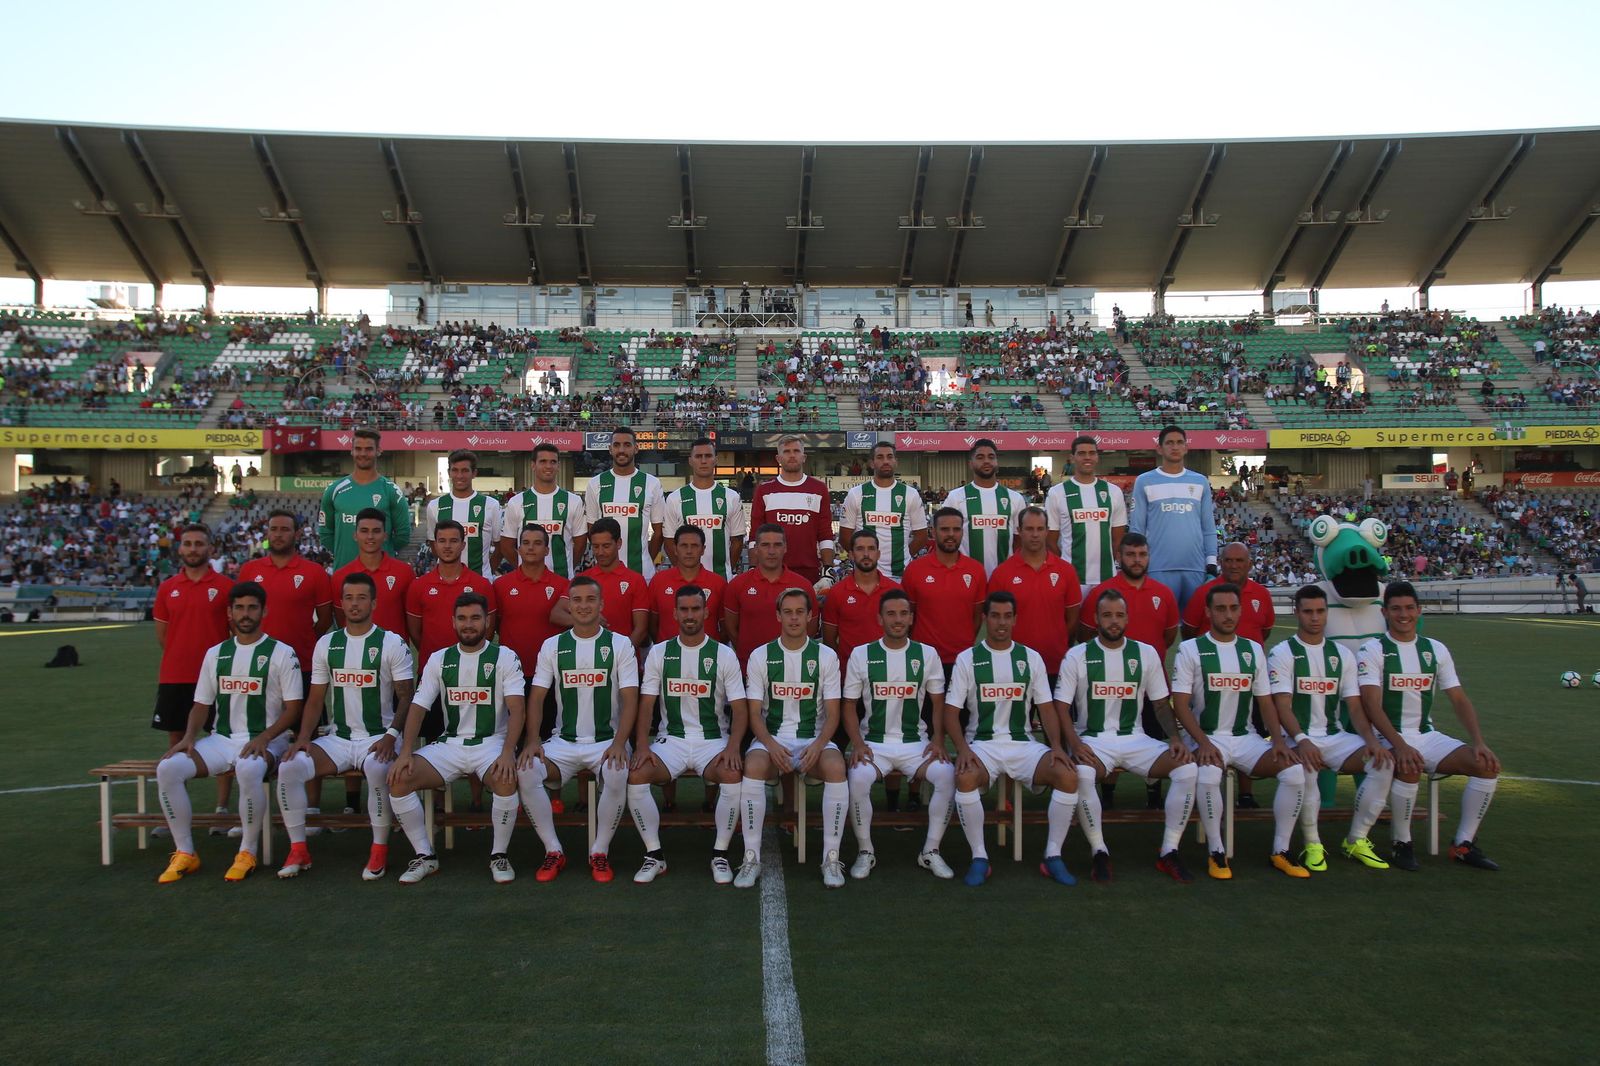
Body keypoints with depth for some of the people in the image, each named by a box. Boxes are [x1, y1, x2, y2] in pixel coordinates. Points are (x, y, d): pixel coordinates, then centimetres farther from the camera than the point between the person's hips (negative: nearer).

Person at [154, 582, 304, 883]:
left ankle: (247, 852, -18)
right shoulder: (215, 653, 14)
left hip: (264, 741, -5)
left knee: (248, 770, -38)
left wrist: (264, 737, -18)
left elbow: (293, 707, -5)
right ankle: (185, 853, -6)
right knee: (167, 769, -19)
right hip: (221, 739, 5)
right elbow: (202, 703, 16)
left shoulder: (281, 653, -1)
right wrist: (189, 737, -3)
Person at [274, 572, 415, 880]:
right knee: (289, 768, -19)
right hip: (337, 738, 4)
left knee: (378, 770, -36)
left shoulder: (393, 643, -2)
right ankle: (298, 850, -4)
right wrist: (303, 737, -3)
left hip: (378, 738, -4)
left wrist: (391, 736, -18)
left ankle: (379, 851, -17)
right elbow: (316, 699, 12)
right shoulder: (326, 644, 10)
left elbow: (406, 697, -4)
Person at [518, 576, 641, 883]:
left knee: (617, 776, -34)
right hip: (563, 742, 2)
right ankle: (554, 852, -7)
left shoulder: (620, 644, 1)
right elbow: (536, 697, 4)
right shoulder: (552, 646, 7)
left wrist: (618, 743, -19)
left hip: (607, 740, -2)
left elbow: (630, 699, -5)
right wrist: (532, 741, -12)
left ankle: (600, 852, -11)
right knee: (525, 773, -25)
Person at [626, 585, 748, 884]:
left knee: (733, 776, -32)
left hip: (714, 739, -1)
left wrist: (732, 747, -18)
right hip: (671, 739, 1)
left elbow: (739, 709, -1)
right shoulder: (659, 653, 6)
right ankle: (654, 855, -10)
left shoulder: (724, 654, 3)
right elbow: (646, 704, 3)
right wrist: (642, 745, -13)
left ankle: (720, 854, -13)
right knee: (636, 775, -27)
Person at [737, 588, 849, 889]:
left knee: (836, 768, -32)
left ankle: (831, 857, -21)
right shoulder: (760, 656, 3)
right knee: (753, 766, -33)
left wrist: (818, 745, -19)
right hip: (771, 737, 0)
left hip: (814, 737, 0)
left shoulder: (826, 656, 3)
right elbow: (755, 714, 1)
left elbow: (832, 714, 1)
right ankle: (751, 858, -24)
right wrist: (771, 745, -18)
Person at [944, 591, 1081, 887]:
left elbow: (1046, 707, 9)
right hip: (982, 743, -2)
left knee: (1069, 776, -25)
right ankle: (979, 858, -17)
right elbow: (951, 711, 0)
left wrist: (1056, 746, -8)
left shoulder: (1031, 658, 10)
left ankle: (1053, 856, -8)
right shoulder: (967, 658, 3)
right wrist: (963, 748, -17)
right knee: (965, 778, -35)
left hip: (1023, 743, 2)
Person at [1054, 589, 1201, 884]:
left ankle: (1169, 852, -7)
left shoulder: (1146, 653, 7)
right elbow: (1062, 705, -2)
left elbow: (1162, 703, 12)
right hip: (1092, 740, -3)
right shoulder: (1077, 656, 0)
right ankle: (1099, 851, -14)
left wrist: (1175, 738, -5)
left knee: (1187, 767, -21)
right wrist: (1075, 744, -19)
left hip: (1134, 738, 3)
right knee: (1082, 775, -36)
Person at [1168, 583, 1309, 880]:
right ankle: (1217, 852, -15)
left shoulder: (1253, 650, 10)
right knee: (1208, 775, -36)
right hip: (1206, 737, -4)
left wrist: (1278, 739, -5)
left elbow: (1265, 702, 12)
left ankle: (1280, 851, -2)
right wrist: (1203, 742, -19)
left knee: (1295, 771, -19)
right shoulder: (1190, 649, -3)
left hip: (1246, 737, 4)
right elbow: (1180, 703, -7)